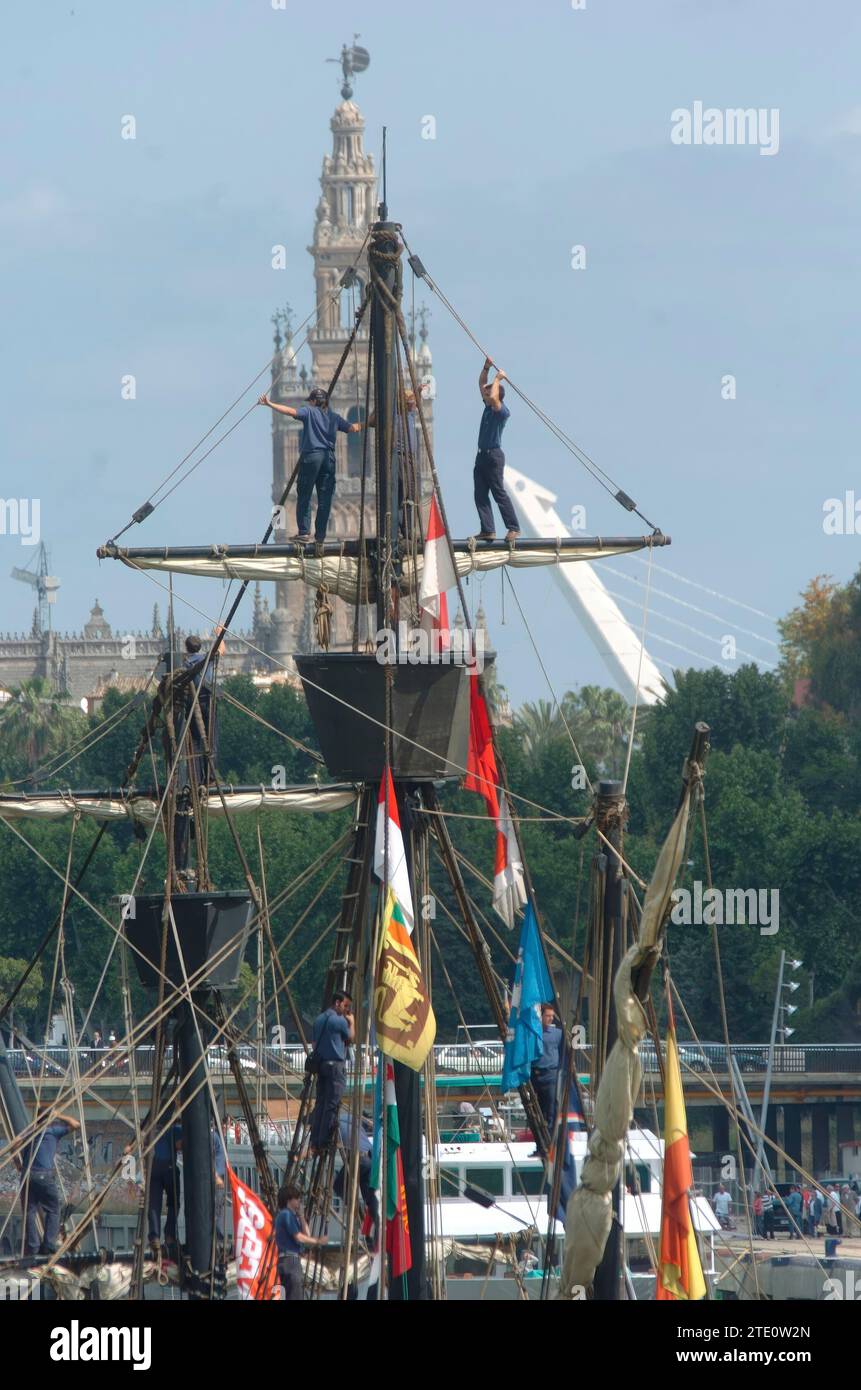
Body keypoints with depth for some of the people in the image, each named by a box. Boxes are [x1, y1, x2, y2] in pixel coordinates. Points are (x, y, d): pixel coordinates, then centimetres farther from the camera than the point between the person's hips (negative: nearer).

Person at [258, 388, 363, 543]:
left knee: (304, 495, 1)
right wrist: (360, 425, 38)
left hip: (311, 456, -4)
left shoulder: (309, 411, 2)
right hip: (329, 458, 4)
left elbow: (291, 411, -11)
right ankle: (320, 536, 3)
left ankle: (304, 531, -6)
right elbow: (352, 429, 17)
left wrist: (270, 404, -10)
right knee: (324, 499, 4)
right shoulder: (334, 417, 14)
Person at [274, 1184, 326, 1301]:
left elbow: (306, 1234, 19)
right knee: (295, 1298, -13)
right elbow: (299, 1238, -14)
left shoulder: (290, 1215, 20)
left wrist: (300, 1215, 14)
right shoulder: (287, 1215, -9)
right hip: (290, 1259, -10)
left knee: (291, 1298, 9)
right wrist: (318, 1241, -4)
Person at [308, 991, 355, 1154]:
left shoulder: (319, 1019, 13)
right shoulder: (340, 1020, -10)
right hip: (336, 1064, -7)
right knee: (332, 1104, -5)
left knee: (320, 1102, 8)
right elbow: (351, 1039, 1)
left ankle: (315, 1143, 6)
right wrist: (351, 1022, 14)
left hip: (320, 1063, 7)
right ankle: (324, 1142, -8)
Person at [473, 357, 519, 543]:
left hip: (494, 456, -9)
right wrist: (486, 368, 9)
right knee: (480, 495, 4)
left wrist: (498, 379, -18)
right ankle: (487, 530, 4)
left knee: (499, 494, -6)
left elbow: (493, 397, -32)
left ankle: (514, 528, 0)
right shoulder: (488, 407, 11)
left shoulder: (502, 411, -13)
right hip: (482, 455, 9)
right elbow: (482, 384, 21)